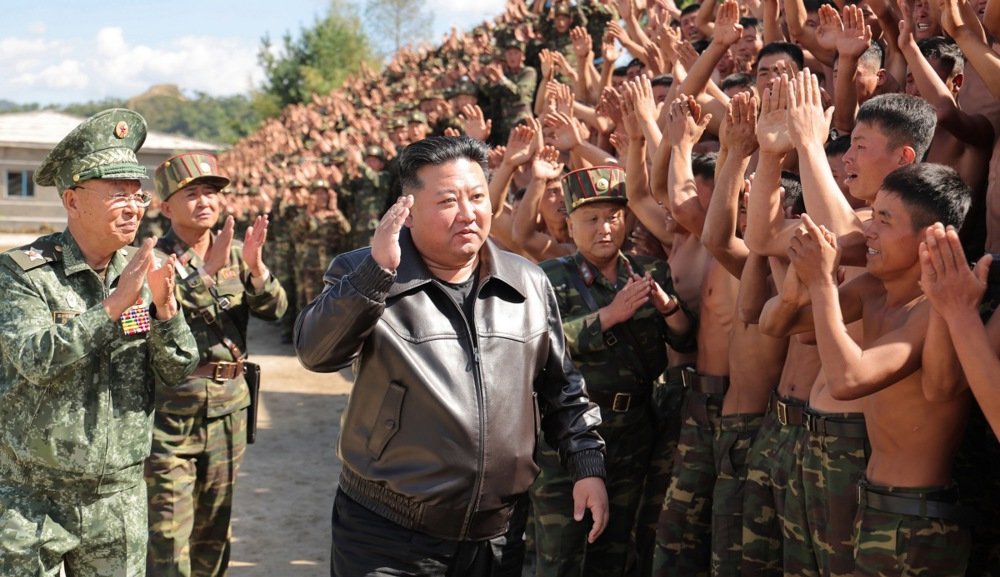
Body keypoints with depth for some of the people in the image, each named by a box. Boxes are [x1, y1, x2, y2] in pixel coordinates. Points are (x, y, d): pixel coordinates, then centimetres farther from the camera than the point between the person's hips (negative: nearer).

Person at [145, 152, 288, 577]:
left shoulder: (236, 254, 9)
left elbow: (274, 310, -1)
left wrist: (255, 267, -18)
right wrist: (208, 270, -27)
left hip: (229, 405, 5)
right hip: (170, 409, -5)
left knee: (214, 527, 16)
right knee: (167, 533, -7)